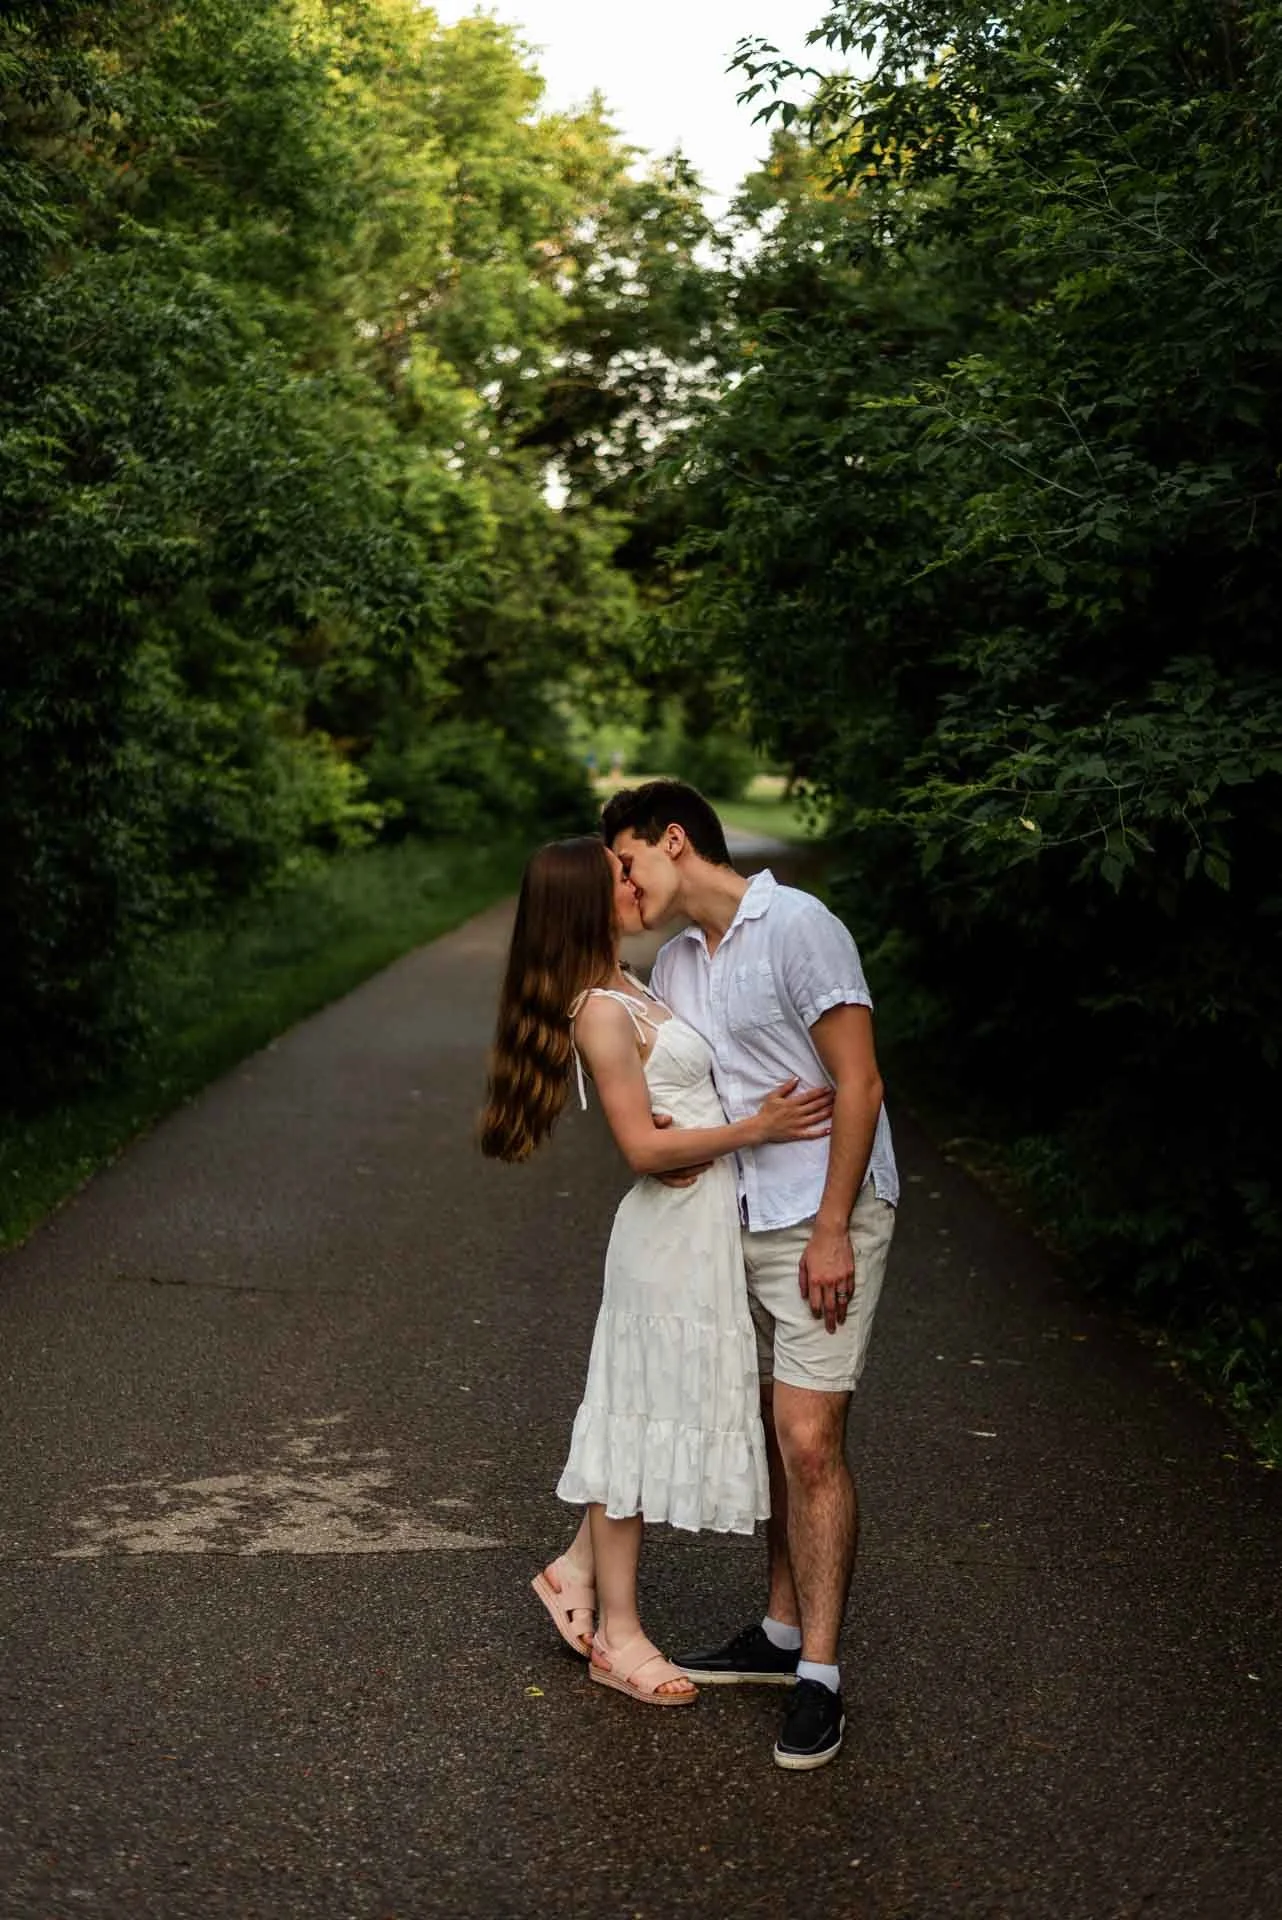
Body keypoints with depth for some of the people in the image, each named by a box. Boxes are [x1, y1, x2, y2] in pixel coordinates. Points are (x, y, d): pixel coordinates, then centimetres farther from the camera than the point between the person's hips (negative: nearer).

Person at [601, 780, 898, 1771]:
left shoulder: (797, 927, -13)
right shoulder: (674, 963, 12)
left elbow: (859, 1083, -15)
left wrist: (831, 1231, -17)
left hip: (821, 1224, -7)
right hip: (735, 1225, 8)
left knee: (810, 1441, -9)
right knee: (776, 1437, 14)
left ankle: (820, 1677, -1)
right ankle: (784, 1632, 26)